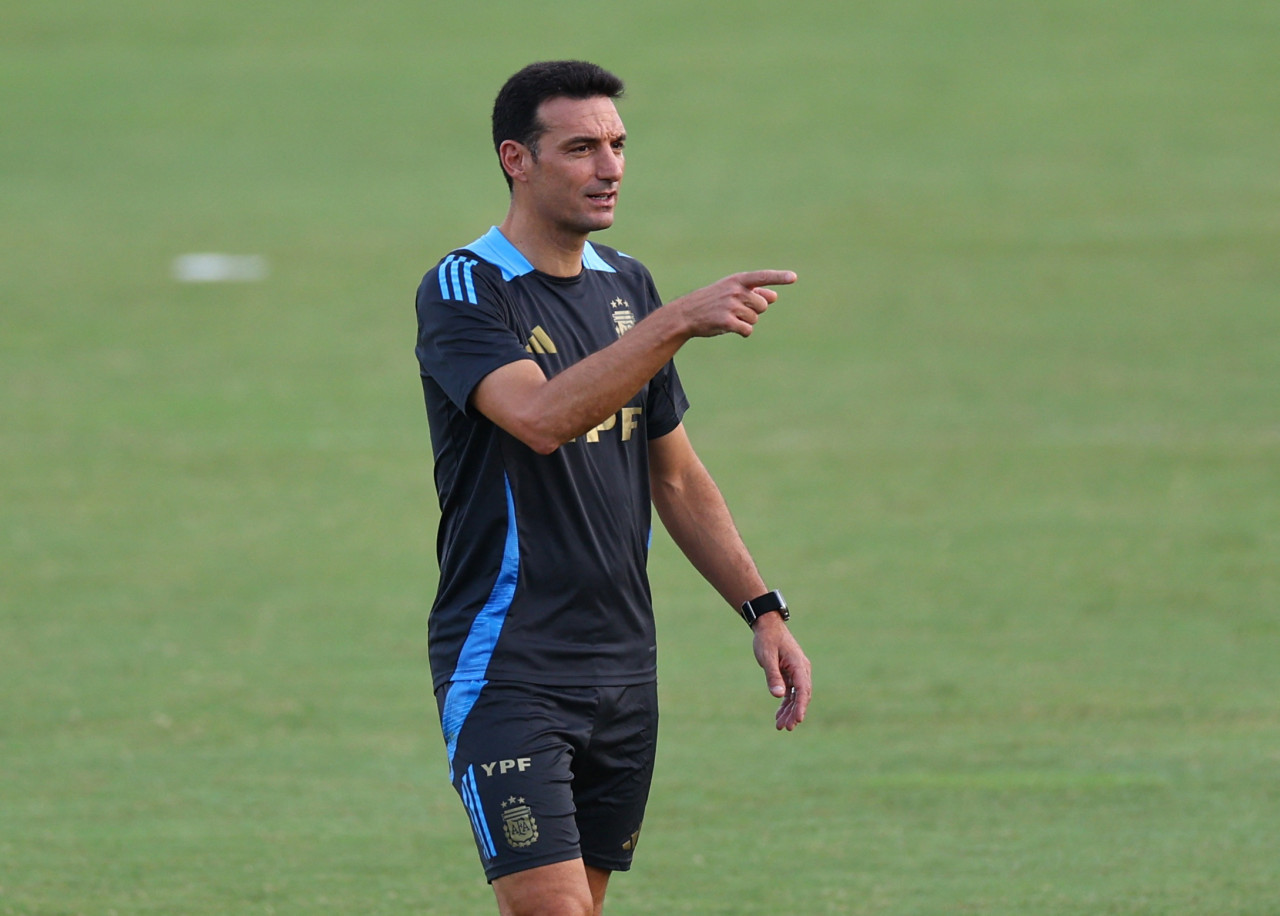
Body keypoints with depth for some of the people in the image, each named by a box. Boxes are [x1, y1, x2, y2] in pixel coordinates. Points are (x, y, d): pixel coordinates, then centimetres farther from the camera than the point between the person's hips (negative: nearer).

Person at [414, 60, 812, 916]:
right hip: (507, 673, -7)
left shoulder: (627, 285, 12)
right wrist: (678, 322, -34)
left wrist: (764, 611, 15)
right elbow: (543, 416, -30)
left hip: (624, 667, 7)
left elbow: (676, 476, 20)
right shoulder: (463, 291, -10)